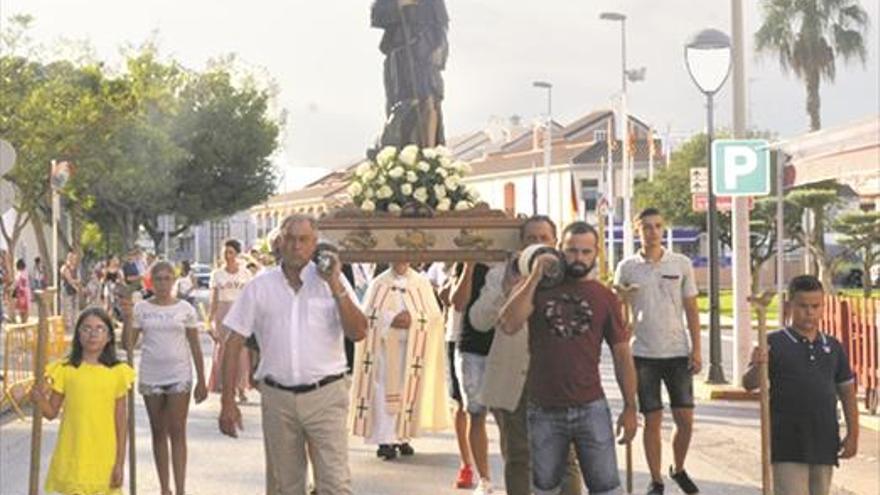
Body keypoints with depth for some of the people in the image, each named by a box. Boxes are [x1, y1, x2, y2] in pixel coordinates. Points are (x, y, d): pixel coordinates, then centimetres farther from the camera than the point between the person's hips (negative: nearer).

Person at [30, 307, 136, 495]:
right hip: (72, 459, 0)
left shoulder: (117, 373, -2)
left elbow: (121, 421, 1)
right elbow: (52, 412, 4)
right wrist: (39, 399, -18)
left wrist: (120, 463, -1)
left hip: (105, 459, 0)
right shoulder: (65, 370, -2)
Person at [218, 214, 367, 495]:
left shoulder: (332, 282, 2)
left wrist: (336, 286, -14)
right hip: (277, 397, 2)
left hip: (325, 395, -2)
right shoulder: (260, 286, 5)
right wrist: (228, 402, 0)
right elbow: (234, 343, 5)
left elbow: (358, 333, -6)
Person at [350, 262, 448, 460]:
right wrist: (392, 319, -15)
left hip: (412, 348, 1)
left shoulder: (422, 283, 7)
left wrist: (413, 319, -14)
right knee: (384, 390, -7)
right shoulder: (379, 284, 5)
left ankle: (402, 437, 10)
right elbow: (368, 314, -2)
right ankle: (385, 440, -8)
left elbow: (434, 315, 3)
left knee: (407, 390, 1)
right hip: (384, 345, -1)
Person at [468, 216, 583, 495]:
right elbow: (479, 320, -4)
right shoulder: (500, 274, 6)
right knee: (517, 459, 10)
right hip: (512, 383, 1)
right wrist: (504, 289, -20)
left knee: (565, 459, -3)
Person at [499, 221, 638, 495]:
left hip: (591, 408, -1)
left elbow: (622, 354, 6)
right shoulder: (537, 289, 2)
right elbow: (508, 325, -15)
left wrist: (630, 407, 2)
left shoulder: (604, 297, 3)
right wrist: (534, 278, -16)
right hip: (544, 411, 1)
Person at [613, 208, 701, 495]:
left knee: (685, 418, 2)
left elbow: (691, 310, 7)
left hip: (678, 352, 1)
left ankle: (678, 469, 26)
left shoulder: (681, 264, 4)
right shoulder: (627, 268, 1)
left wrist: (696, 350, 1)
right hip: (644, 354, -1)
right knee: (653, 420, 3)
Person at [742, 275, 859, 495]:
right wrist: (756, 367, -33)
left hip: (824, 443, 5)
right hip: (787, 444, -5)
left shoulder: (833, 347, 9)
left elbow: (847, 391, 15)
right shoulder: (774, 344, -5)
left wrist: (853, 433, 9)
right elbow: (749, 384, -11)